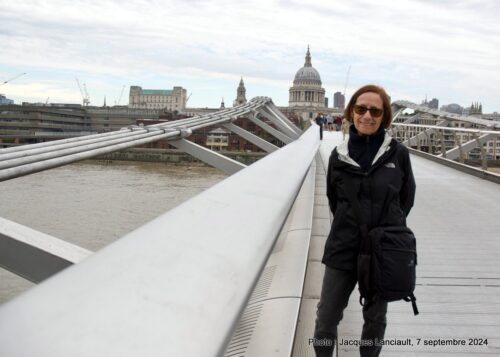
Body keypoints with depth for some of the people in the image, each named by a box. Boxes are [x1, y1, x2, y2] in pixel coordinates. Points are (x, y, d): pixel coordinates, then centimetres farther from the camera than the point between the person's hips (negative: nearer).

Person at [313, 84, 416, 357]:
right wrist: (350, 225, 5)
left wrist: (390, 227, 3)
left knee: (375, 317, 16)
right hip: (344, 249, 1)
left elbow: (407, 196, 6)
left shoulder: (397, 153, -7)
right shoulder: (339, 155, -3)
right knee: (326, 316, 7)